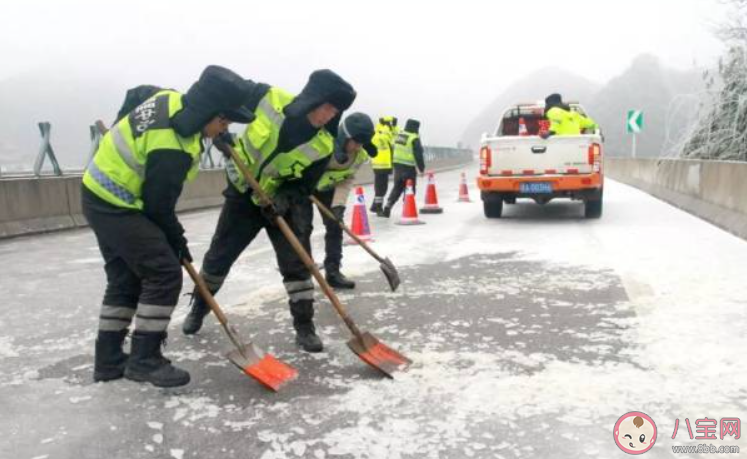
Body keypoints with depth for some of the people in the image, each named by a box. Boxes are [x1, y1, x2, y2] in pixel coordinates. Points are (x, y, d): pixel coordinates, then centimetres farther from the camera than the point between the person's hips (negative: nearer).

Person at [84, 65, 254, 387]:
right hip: (118, 207, -10)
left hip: (102, 197, 10)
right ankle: (144, 359, 0)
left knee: (125, 280, 14)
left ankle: (109, 359, 23)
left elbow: (136, 95, 19)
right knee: (164, 275, -10)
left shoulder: (170, 98, -3)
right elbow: (159, 205, -21)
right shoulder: (171, 151, -30)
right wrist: (178, 242, -5)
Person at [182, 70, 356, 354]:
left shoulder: (324, 145, -19)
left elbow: (305, 185, -11)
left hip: (285, 202, 0)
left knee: (296, 261, -9)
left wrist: (284, 199, -30)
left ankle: (304, 326, 5)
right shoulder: (268, 98, -23)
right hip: (243, 192, 1)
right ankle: (199, 307, 36)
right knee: (219, 255, 11)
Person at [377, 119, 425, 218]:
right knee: (410, 190, 6)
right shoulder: (414, 139, -12)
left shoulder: (399, 135, 9)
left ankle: (387, 209, 8)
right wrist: (421, 168, -5)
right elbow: (418, 155, -13)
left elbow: (394, 150, 14)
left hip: (397, 165, 7)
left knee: (397, 188, 16)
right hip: (409, 168, -6)